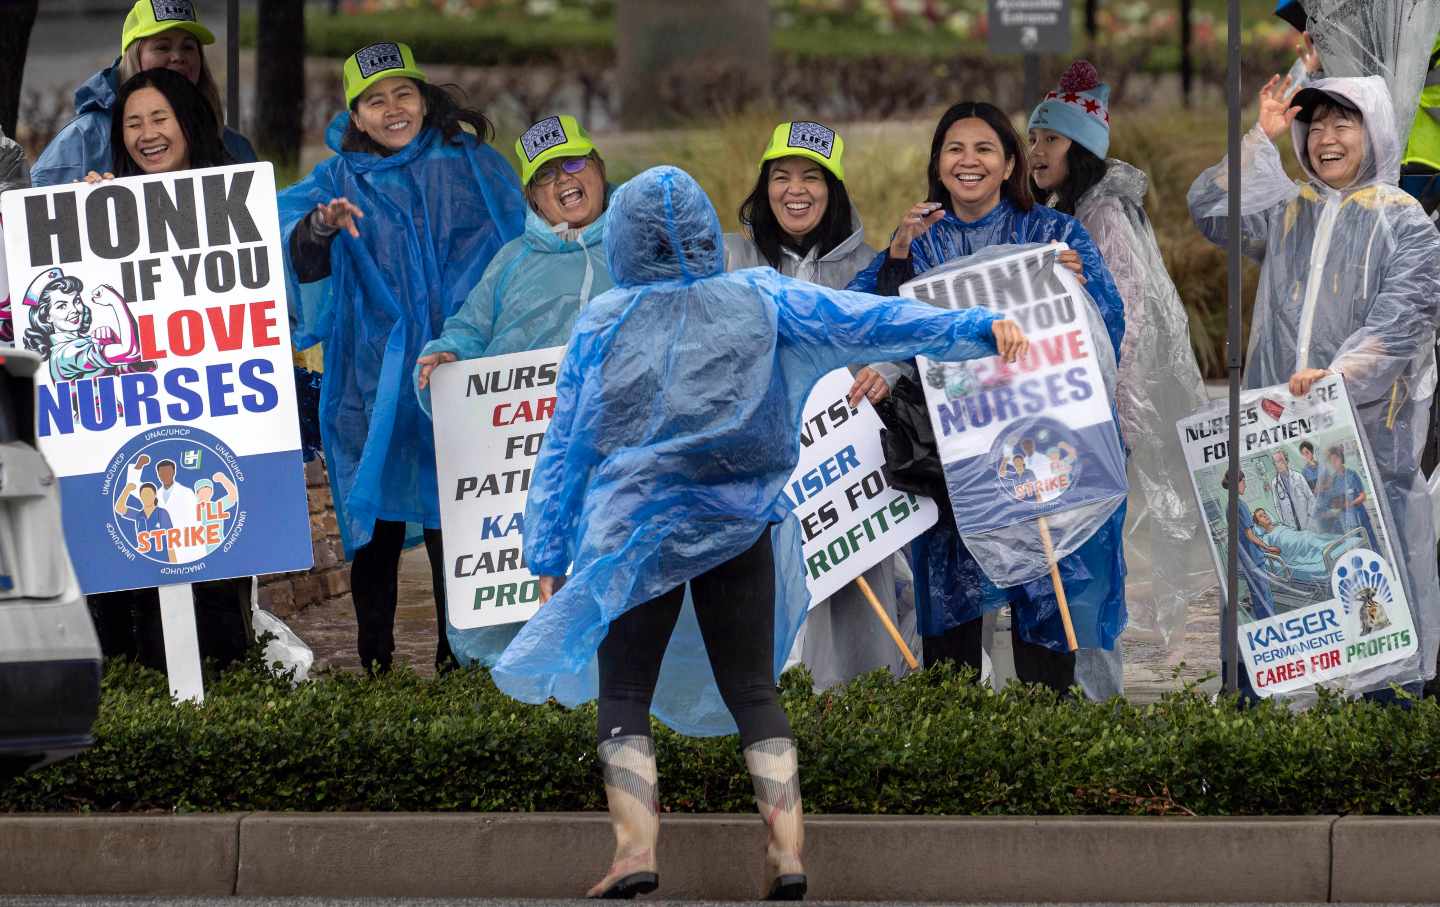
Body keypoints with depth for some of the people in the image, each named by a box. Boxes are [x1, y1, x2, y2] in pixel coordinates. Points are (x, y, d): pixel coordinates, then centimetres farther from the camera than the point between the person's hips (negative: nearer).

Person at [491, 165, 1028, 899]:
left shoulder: (603, 324, 1)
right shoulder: (758, 301, 2)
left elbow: (564, 448, 3)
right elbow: (860, 322, -5)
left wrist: (549, 557, 8)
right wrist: (976, 329, -7)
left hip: (631, 533, -2)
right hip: (739, 530, 2)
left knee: (623, 696, 5)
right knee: (752, 692, 9)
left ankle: (635, 849, -11)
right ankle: (787, 849, -4)